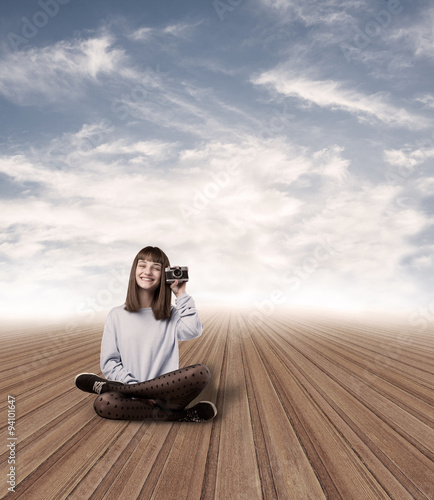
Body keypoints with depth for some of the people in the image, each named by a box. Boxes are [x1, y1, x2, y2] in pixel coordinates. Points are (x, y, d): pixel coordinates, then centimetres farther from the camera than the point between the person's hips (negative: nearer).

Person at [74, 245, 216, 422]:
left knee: (201, 372, -29)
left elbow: (193, 330, -13)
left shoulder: (172, 315, 9)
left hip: (166, 393, 1)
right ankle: (182, 415, -19)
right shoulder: (117, 315, 8)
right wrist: (136, 389, -10)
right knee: (103, 403, -32)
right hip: (133, 396, -1)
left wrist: (181, 295, -5)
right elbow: (109, 363, 3)